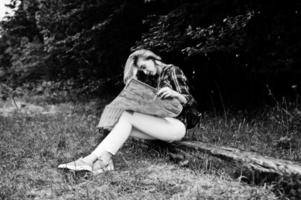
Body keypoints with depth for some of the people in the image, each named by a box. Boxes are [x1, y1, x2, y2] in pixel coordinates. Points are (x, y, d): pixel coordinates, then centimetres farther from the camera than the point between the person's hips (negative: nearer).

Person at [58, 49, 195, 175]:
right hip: (162, 125, 7)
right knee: (125, 125, -17)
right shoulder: (158, 77, 22)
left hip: (176, 125, -7)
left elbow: (187, 101, -8)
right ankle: (90, 160, -32)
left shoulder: (172, 70, 1)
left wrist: (175, 94, -28)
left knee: (127, 116, -22)